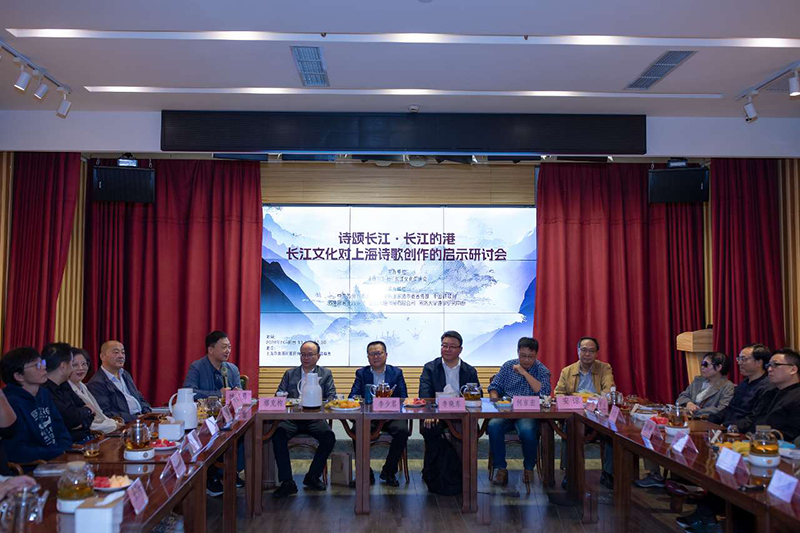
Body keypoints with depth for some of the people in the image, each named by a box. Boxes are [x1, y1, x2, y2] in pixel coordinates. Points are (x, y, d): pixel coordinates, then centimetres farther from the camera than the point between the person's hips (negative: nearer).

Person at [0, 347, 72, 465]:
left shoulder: (44, 393, 12)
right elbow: (15, 451, -23)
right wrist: (61, 453, -17)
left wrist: (67, 447, -6)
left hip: (57, 461, 8)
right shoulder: (11, 403, -16)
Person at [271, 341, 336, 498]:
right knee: (277, 435, -29)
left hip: (314, 418, -1)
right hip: (291, 418, 1)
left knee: (329, 437, -28)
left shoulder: (326, 374, 14)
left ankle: (312, 477, -7)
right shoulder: (289, 374, 18)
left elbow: (332, 398, 4)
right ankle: (287, 482, -21)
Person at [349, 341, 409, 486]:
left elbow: (404, 399, 3)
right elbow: (353, 397, 2)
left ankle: (388, 472, -7)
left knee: (402, 430, -29)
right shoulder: (361, 373, 12)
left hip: (391, 416, 0)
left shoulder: (397, 373, 11)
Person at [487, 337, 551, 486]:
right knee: (493, 426, -30)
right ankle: (501, 469, -14)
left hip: (528, 414, -2)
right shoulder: (508, 366, 14)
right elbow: (494, 387, 16)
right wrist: (495, 399, -7)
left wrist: (525, 373, -13)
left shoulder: (542, 371, 6)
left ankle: (528, 468, -6)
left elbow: (544, 392, -13)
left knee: (527, 430, -35)